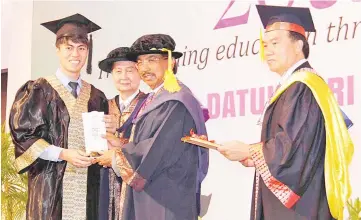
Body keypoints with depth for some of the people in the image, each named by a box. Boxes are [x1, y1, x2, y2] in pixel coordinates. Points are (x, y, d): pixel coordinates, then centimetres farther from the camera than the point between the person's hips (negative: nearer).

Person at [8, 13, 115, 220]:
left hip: (87, 187, 4)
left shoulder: (97, 97, 14)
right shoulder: (38, 91, 2)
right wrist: (63, 154, -14)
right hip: (51, 186, -4)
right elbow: (22, 134, -4)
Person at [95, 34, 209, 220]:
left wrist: (117, 157, -10)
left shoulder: (176, 101, -16)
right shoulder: (153, 99, 15)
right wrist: (121, 145, 0)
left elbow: (160, 150, -22)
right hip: (147, 196, 9)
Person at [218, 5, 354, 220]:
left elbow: (292, 144, -22)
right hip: (295, 200, 10)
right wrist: (255, 156, 9)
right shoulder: (298, 85, 17)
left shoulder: (301, 87, -15)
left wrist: (247, 151, -9)